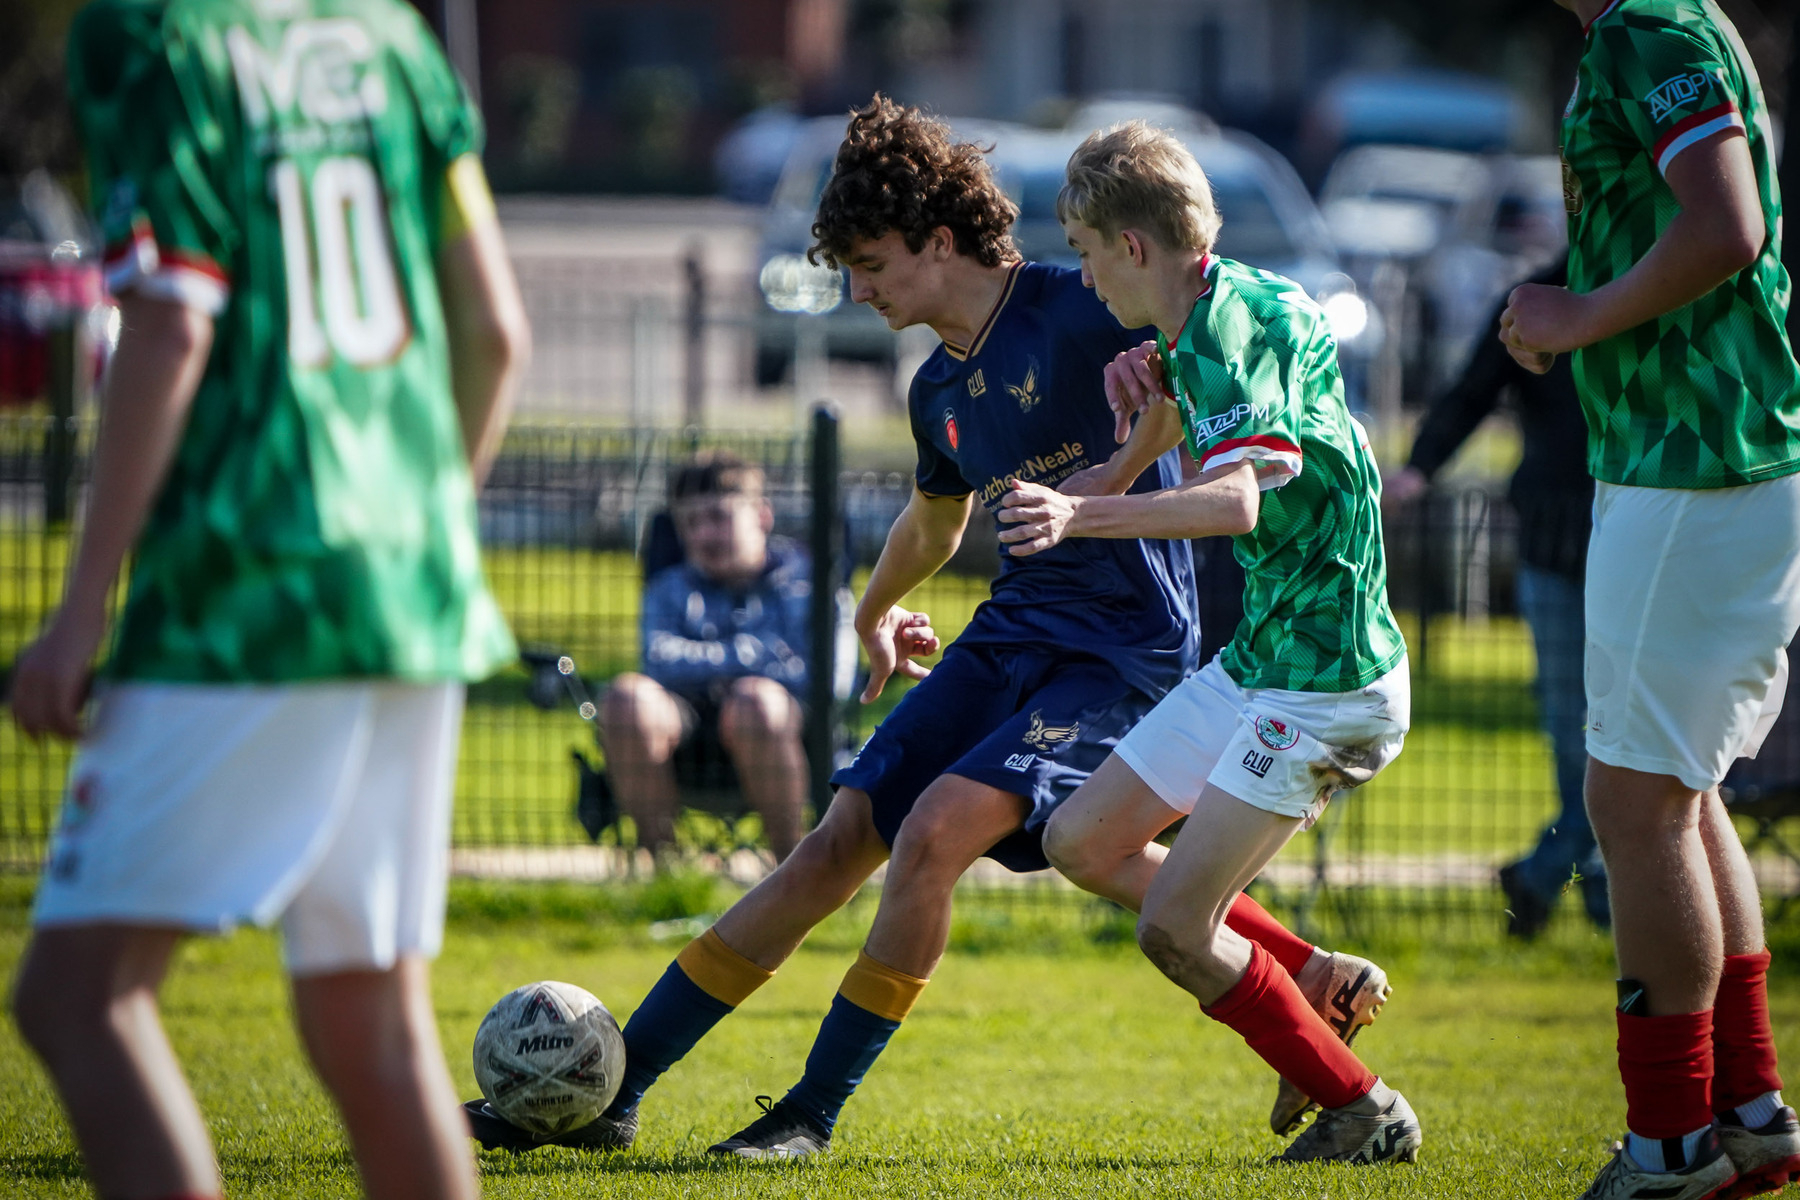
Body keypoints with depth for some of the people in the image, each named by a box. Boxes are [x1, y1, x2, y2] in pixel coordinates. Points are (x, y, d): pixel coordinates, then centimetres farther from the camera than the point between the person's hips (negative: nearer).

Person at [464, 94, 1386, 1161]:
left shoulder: (1073, 312, -11)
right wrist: (876, 612, 48)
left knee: (936, 831, -24)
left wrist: (1121, 468, -23)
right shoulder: (940, 393, 13)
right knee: (839, 846, 0)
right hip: (1010, 636, 7)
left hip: (1124, 649, -7)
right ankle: (607, 1092, 2)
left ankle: (816, 1113, -12)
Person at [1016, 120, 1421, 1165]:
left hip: (1324, 681, -10)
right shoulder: (1242, 304, 8)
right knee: (1082, 842, 10)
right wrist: (1166, 389, 10)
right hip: (1257, 659, 10)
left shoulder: (1225, 327, -21)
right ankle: (1315, 983, 17)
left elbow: (1235, 501, -36)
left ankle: (1366, 1113, 4)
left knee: (1173, 928, -10)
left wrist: (1084, 516, -50)